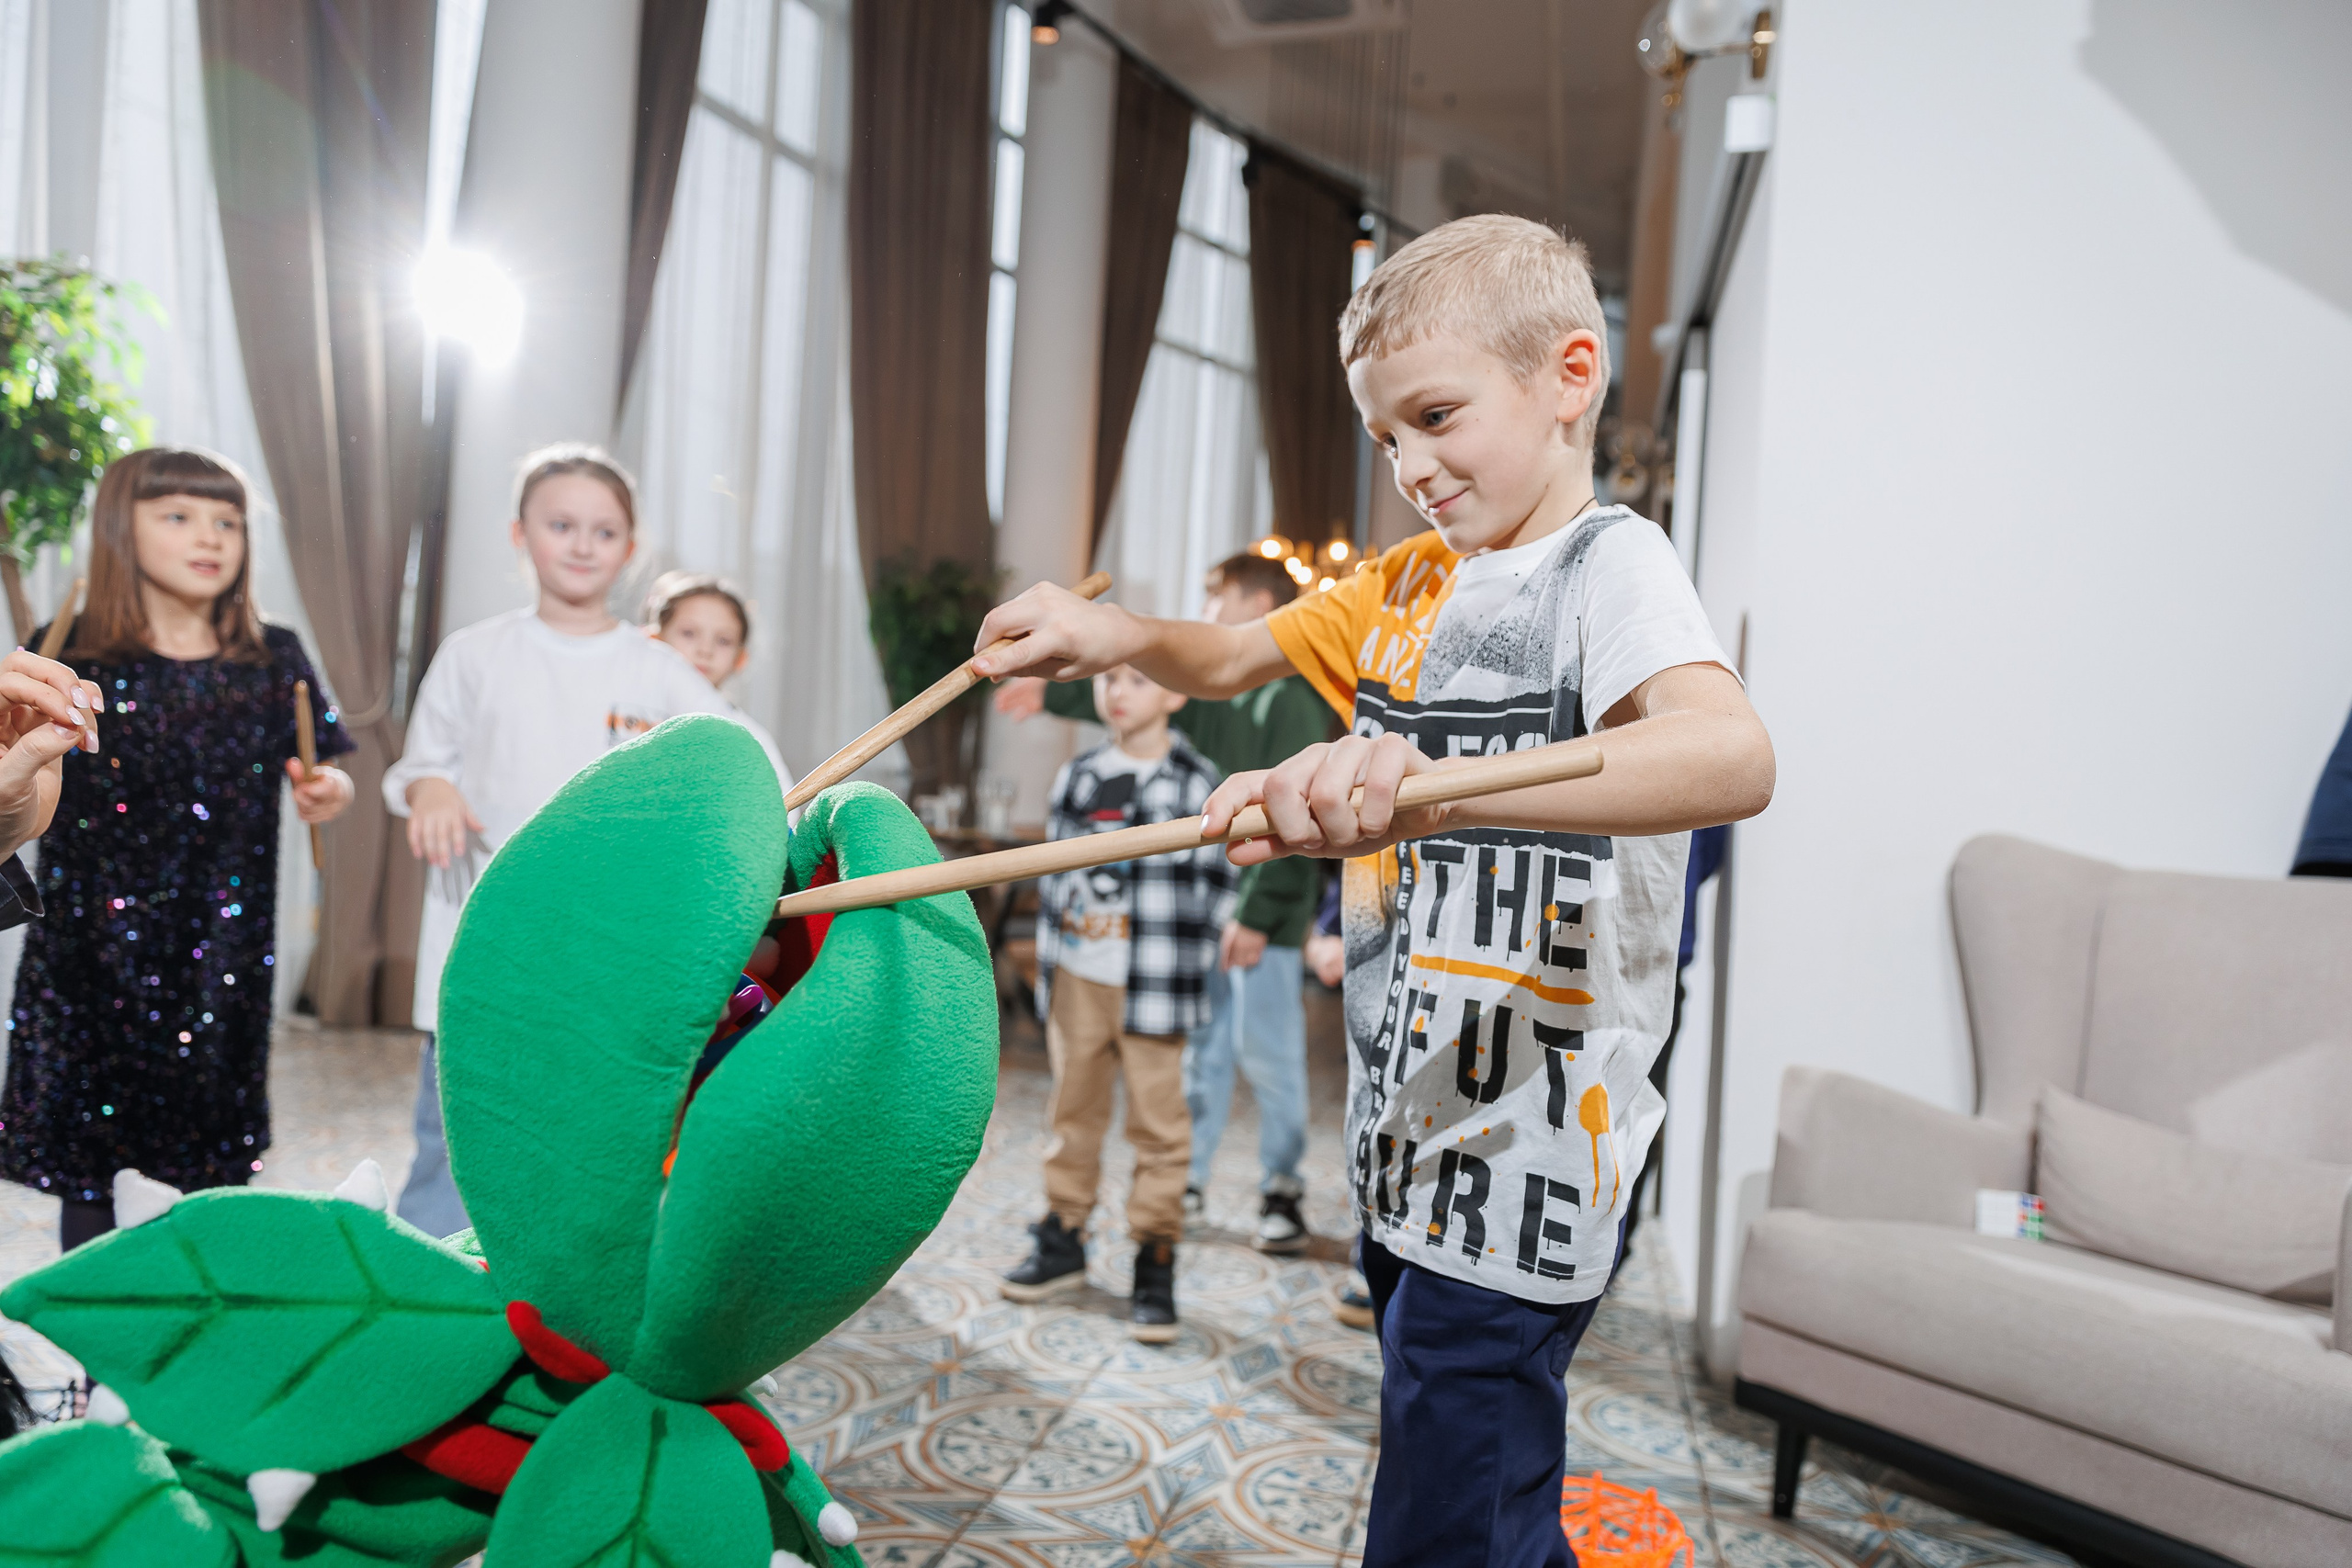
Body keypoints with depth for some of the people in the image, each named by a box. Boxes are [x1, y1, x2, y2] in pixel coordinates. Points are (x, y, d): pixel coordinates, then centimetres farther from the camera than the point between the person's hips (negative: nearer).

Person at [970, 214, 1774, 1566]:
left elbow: (1734, 757, -33)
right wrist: (1118, 634, -5)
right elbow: (1234, 657, 18)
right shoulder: (1412, 579, 12)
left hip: (1525, 1163, -8)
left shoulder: (1609, 563, -14)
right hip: (1410, 1131, 8)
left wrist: (1427, 780, -47)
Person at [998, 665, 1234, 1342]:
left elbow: (1216, 885, -4)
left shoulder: (1196, 783, -5)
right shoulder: (1078, 776, 9)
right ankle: (1063, 1240, 30)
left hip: (1151, 982, -5)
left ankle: (1155, 1265, 12)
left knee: (1158, 1122, 1)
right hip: (1077, 978, 5)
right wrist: (1070, 908, 4)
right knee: (1072, 1112, 15)